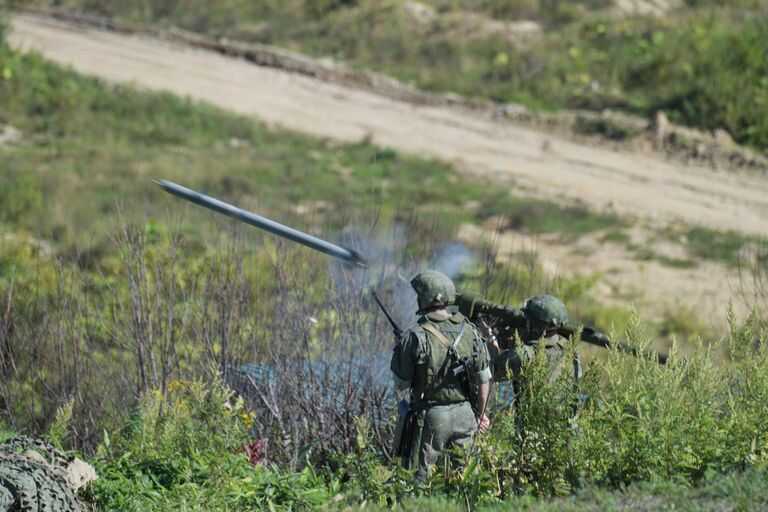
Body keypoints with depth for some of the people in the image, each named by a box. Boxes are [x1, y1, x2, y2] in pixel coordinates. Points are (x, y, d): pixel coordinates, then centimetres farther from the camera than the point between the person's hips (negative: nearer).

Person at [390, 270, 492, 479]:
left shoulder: (415, 337, -15)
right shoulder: (469, 331, -1)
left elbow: (401, 384, -5)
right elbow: (484, 380, 5)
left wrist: (401, 350, 12)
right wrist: (481, 414, 19)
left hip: (431, 416, -4)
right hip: (465, 414, 4)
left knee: (418, 478, 4)